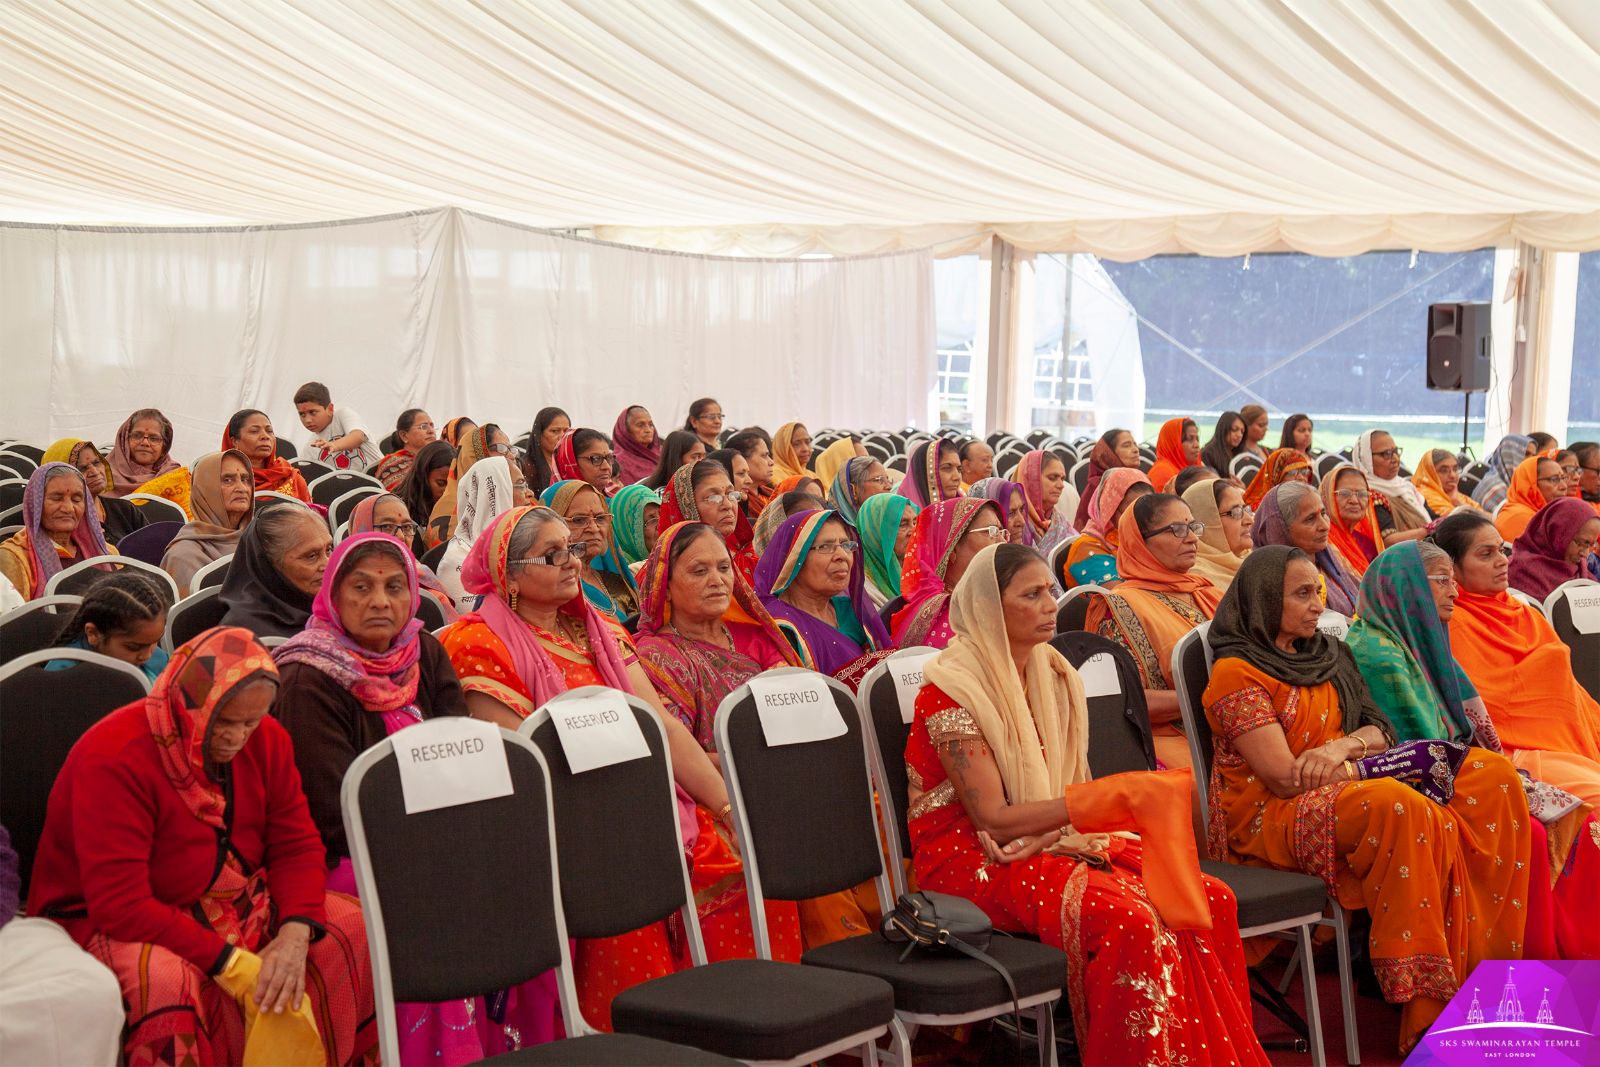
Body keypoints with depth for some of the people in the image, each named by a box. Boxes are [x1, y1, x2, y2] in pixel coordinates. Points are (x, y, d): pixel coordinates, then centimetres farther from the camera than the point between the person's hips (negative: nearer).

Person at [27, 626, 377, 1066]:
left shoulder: (265, 740, 0)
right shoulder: (114, 758, -22)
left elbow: (298, 846, 1)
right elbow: (120, 904, -26)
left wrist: (295, 934, -20)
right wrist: (231, 964, -29)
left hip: (241, 906, 7)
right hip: (113, 926, -7)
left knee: (362, 929, -8)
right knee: (164, 981, -40)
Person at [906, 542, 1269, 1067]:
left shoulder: (1050, 673, 11)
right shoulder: (952, 688, -12)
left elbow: (1072, 788, 10)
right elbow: (993, 819, -17)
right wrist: (1108, 797, -20)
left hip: (1056, 841, 7)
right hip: (975, 861, -7)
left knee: (1212, 899, -14)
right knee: (1129, 920, -32)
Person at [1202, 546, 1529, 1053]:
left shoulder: (1326, 654, 16)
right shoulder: (1236, 673, -8)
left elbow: (1377, 731, 10)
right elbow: (1284, 777, -16)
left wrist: (1344, 746, -12)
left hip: (1344, 789, 8)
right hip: (1269, 818, -8)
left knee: (1492, 774, -8)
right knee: (1403, 808, -36)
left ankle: (1487, 965, -14)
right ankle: (1426, 1014, -32)